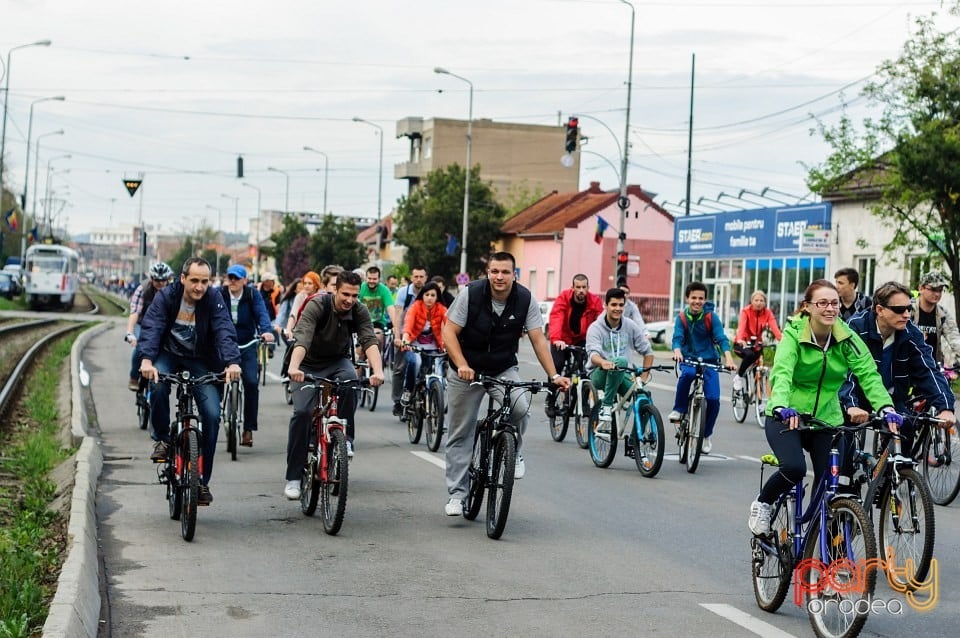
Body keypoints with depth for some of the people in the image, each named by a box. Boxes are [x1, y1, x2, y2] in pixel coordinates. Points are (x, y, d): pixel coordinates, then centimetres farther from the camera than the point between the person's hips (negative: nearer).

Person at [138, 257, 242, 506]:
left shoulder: (213, 299, -13)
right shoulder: (166, 296, -14)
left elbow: (225, 331, -24)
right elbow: (151, 327, -25)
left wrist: (231, 362, -42)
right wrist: (147, 359, -43)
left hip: (201, 361, 1)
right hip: (169, 355, 0)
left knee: (212, 415, -14)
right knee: (158, 385, -34)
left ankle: (202, 480, -2)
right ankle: (162, 439, -9)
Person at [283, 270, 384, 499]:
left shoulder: (359, 311, -15)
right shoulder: (317, 306, -24)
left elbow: (369, 341, -28)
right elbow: (302, 337, -38)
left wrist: (378, 371, -48)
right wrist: (294, 367, -56)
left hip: (338, 361, 2)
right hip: (309, 365, -2)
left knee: (350, 378, -33)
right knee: (302, 412, -18)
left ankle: (345, 437, -15)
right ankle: (293, 477, -8)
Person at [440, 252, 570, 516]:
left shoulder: (525, 300, -12)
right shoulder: (470, 294, -17)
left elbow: (538, 339, -11)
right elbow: (449, 331, -17)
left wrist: (554, 376, -21)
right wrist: (462, 366, -31)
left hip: (504, 370, 1)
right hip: (466, 372, -1)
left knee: (521, 407, -28)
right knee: (460, 434, 3)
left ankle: (514, 454, 0)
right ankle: (456, 493, 14)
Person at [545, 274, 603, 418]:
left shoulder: (595, 301, -16)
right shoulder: (563, 298, -23)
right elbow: (556, 318, -36)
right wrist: (556, 339, -52)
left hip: (582, 340, 2)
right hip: (563, 340, -2)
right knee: (556, 365, -18)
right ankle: (551, 401, -1)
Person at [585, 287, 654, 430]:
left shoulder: (631, 326, 2)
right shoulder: (596, 327, -9)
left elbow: (648, 351, 7)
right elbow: (593, 354, -24)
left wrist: (643, 378, -4)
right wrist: (603, 362, -48)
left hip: (622, 375, 3)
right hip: (599, 375, -3)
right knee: (620, 361, -37)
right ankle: (606, 407, -30)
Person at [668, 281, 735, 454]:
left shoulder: (711, 317, -7)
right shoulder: (682, 317, -3)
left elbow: (721, 338, -17)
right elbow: (677, 337, -15)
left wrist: (728, 357, -35)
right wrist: (677, 351, -38)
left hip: (709, 362, 0)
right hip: (689, 360, 0)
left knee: (713, 399, -14)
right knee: (687, 374, -38)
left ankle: (707, 434, 11)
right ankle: (679, 409, -16)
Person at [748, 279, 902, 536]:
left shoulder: (847, 338, -6)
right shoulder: (794, 333, -15)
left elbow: (869, 374, -16)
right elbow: (782, 372, -29)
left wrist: (885, 407, -34)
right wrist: (781, 407, -49)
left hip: (827, 419, 3)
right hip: (786, 417, -3)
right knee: (794, 468, -27)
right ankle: (762, 504, 3)